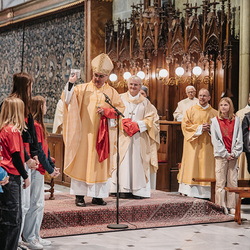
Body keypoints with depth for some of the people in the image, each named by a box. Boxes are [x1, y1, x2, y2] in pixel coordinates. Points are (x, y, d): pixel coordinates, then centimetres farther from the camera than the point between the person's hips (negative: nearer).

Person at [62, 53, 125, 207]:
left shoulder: (111, 92, 9)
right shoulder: (83, 89, 4)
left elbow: (121, 108, 7)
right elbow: (68, 99, -6)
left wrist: (107, 111, -9)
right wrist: (71, 84, -22)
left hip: (102, 134, 1)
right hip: (84, 132, -1)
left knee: (100, 163, 3)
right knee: (81, 162, -2)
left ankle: (97, 195, 10)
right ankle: (80, 195, 2)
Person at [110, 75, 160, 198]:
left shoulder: (145, 102, 11)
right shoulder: (121, 98, 10)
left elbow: (151, 119, 5)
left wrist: (138, 125, -10)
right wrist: (124, 124, -13)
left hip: (139, 137, 1)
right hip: (123, 137, -1)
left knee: (138, 162, -3)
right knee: (123, 162, -6)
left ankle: (137, 190, -1)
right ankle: (124, 189, -4)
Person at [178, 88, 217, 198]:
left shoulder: (214, 113, 12)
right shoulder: (191, 111, 8)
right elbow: (185, 125, -1)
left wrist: (211, 128, -9)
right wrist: (199, 128, -11)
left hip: (207, 146, 1)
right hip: (193, 145, -1)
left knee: (207, 167, -3)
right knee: (192, 167, -7)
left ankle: (206, 193, -1)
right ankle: (190, 192, -6)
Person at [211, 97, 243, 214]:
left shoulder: (236, 120, 8)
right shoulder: (215, 121, 3)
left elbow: (239, 138, 6)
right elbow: (215, 140, -2)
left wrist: (235, 153, -5)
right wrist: (225, 154, -8)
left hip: (233, 155, 2)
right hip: (221, 155, -2)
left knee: (233, 181, 3)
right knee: (220, 182, -2)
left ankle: (232, 206, 10)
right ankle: (221, 206, 4)